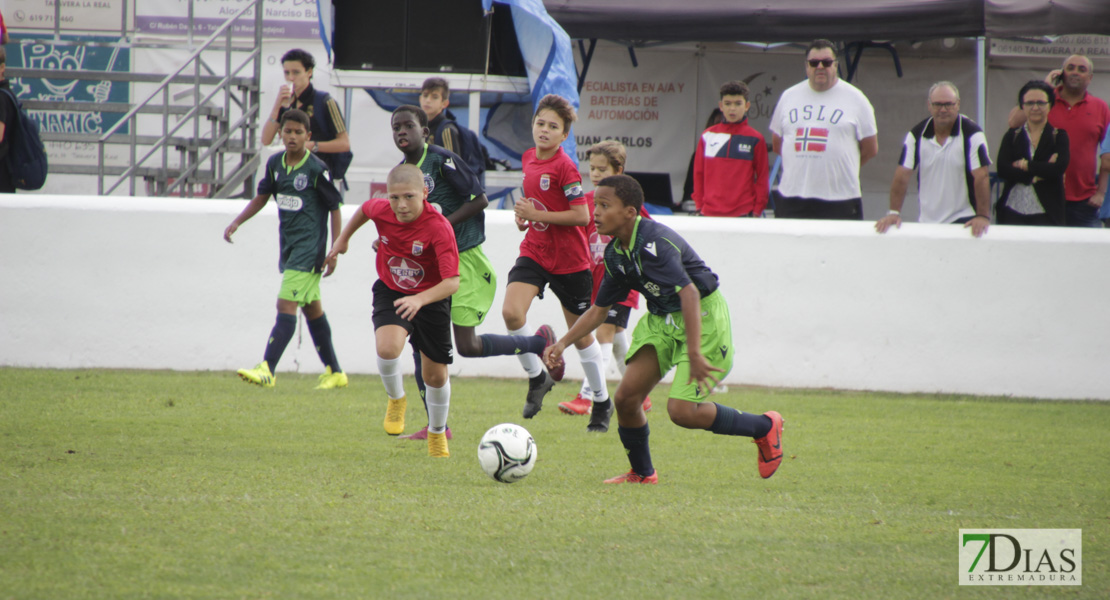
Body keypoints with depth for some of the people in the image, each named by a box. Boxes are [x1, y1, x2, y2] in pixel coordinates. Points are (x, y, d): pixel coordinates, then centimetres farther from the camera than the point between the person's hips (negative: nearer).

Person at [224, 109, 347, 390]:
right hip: (288, 246, 7)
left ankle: (267, 370, -22)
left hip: (308, 247, -7)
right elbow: (262, 197, 20)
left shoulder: (316, 169, -12)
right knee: (312, 309, 13)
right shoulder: (275, 164, 6)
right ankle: (334, 372, 21)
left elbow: (334, 208, -7)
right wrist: (237, 222, 8)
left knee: (286, 305, -16)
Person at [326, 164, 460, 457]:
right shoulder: (381, 211, -18)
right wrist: (344, 238, 22)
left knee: (435, 374, 8)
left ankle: (437, 433, 36)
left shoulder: (439, 228, -31)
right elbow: (365, 209, 10)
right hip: (390, 292, 2)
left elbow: (452, 282, -38)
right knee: (387, 347, -29)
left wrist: (420, 300, -53)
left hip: (430, 298, -2)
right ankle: (396, 400, 3)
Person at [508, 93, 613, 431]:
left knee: (580, 333, 8)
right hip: (534, 251, 5)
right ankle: (537, 378, 1)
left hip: (569, 259, -5)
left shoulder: (565, 168, -18)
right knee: (511, 311, -20)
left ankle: (602, 401, 26)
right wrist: (525, 216, 4)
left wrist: (536, 214, -20)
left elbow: (581, 216, -20)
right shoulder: (528, 159, 5)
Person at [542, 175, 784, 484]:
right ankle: (642, 473, 17)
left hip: (703, 316, -8)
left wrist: (694, 353, -41)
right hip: (661, 319, 8)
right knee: (626, 397, -4)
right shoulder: (615, 254, 1)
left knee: (682, 410, -15)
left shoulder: (653, 242, -27)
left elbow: (688, 292, -36)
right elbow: (599, 309, 14)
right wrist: (563, 343, 2)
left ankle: (765, 427, 6)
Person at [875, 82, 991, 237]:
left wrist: (983, 216, -23)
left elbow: (981, 177, -15)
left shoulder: (971, 134, -9)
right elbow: (902, 176, -1)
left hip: (963, 221, -3)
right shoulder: (917, 134, 1)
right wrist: (894, 213, -10)